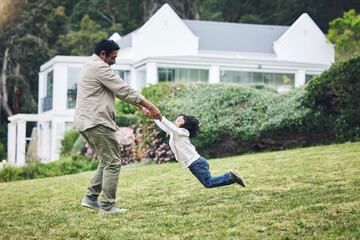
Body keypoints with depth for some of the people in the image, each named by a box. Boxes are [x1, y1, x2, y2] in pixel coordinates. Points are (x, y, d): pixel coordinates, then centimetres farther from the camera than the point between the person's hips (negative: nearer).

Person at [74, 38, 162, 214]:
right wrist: (150, 106, -6)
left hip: (84, 122, 11)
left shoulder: (90, 66, 24)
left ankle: (90, 198, 15)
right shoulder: (99, 67, -10)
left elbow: (119, 92, 22)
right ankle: (107, 206, -6)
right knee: (113, 162, -6)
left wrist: (142, 107, 16)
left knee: (107, 161, 18)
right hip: (97, 122, -11)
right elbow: (125, 91, -11)